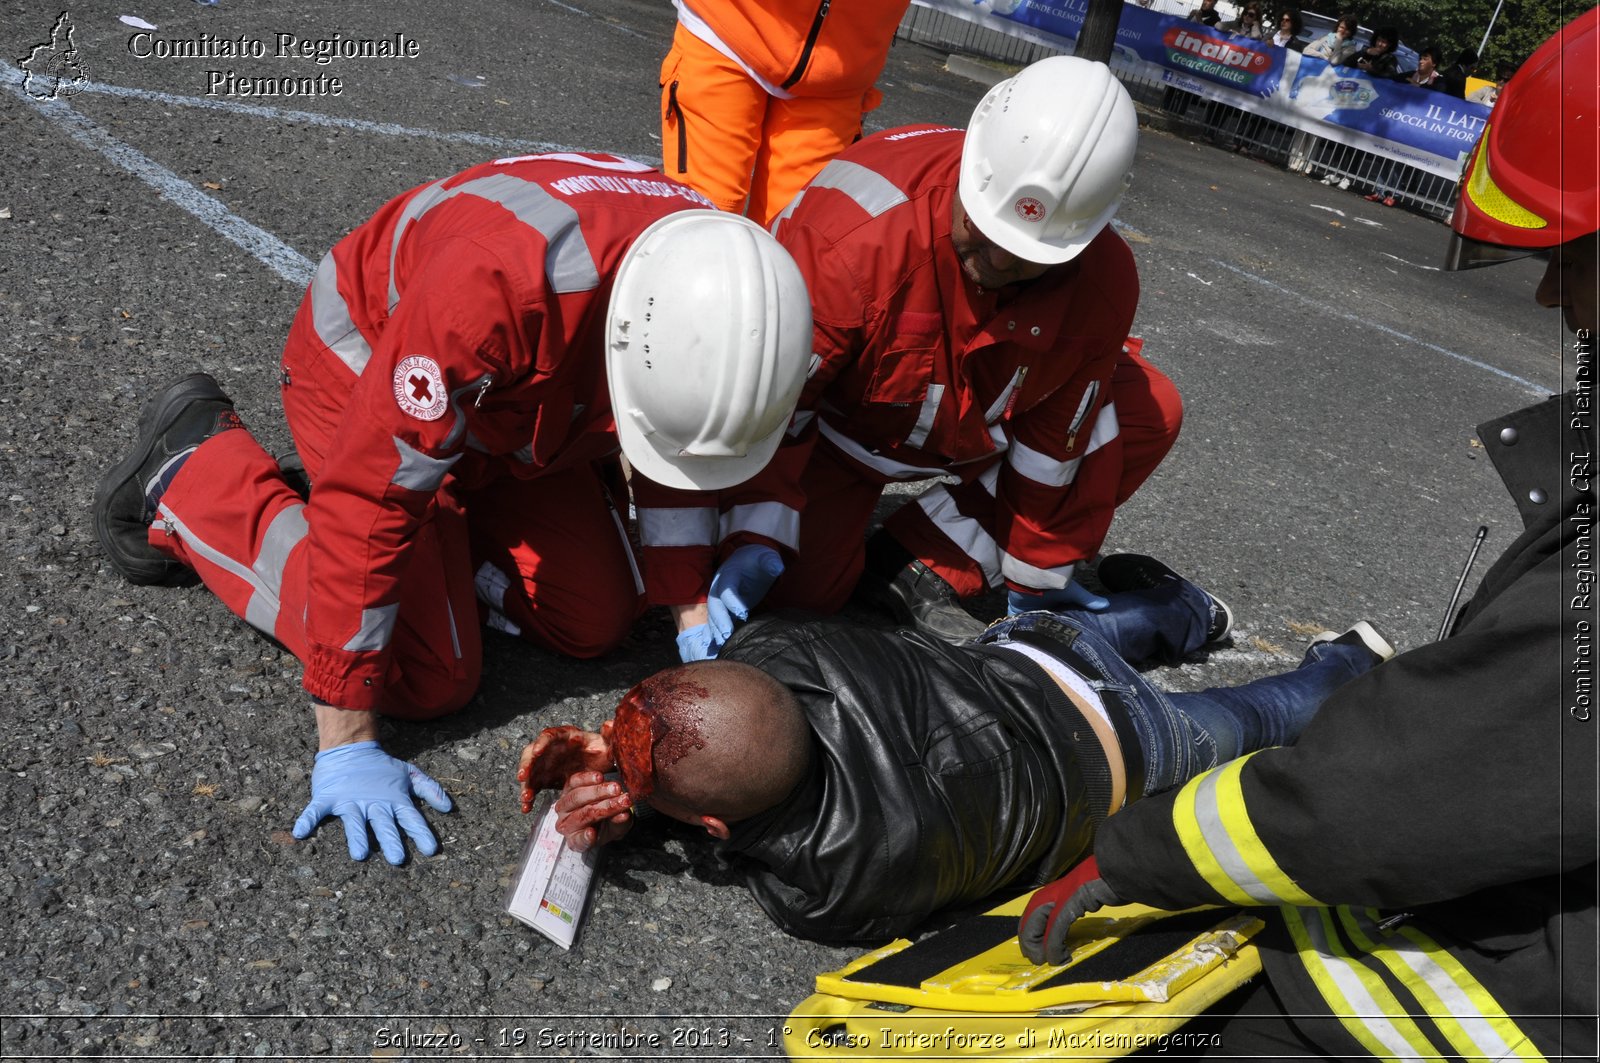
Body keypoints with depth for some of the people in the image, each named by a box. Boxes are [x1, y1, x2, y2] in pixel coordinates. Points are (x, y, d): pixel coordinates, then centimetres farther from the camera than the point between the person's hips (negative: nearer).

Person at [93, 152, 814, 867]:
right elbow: (367, 499, -38)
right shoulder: (497, 282, -44)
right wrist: (347, 744, -32)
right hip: (364, 365, -5)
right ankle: (194, 473, 5)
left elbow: (676, 458, -3)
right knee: (430, 677, -10)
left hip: (510, 405, 6)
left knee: (595, 623, 2)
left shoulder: (728, 285, -24)